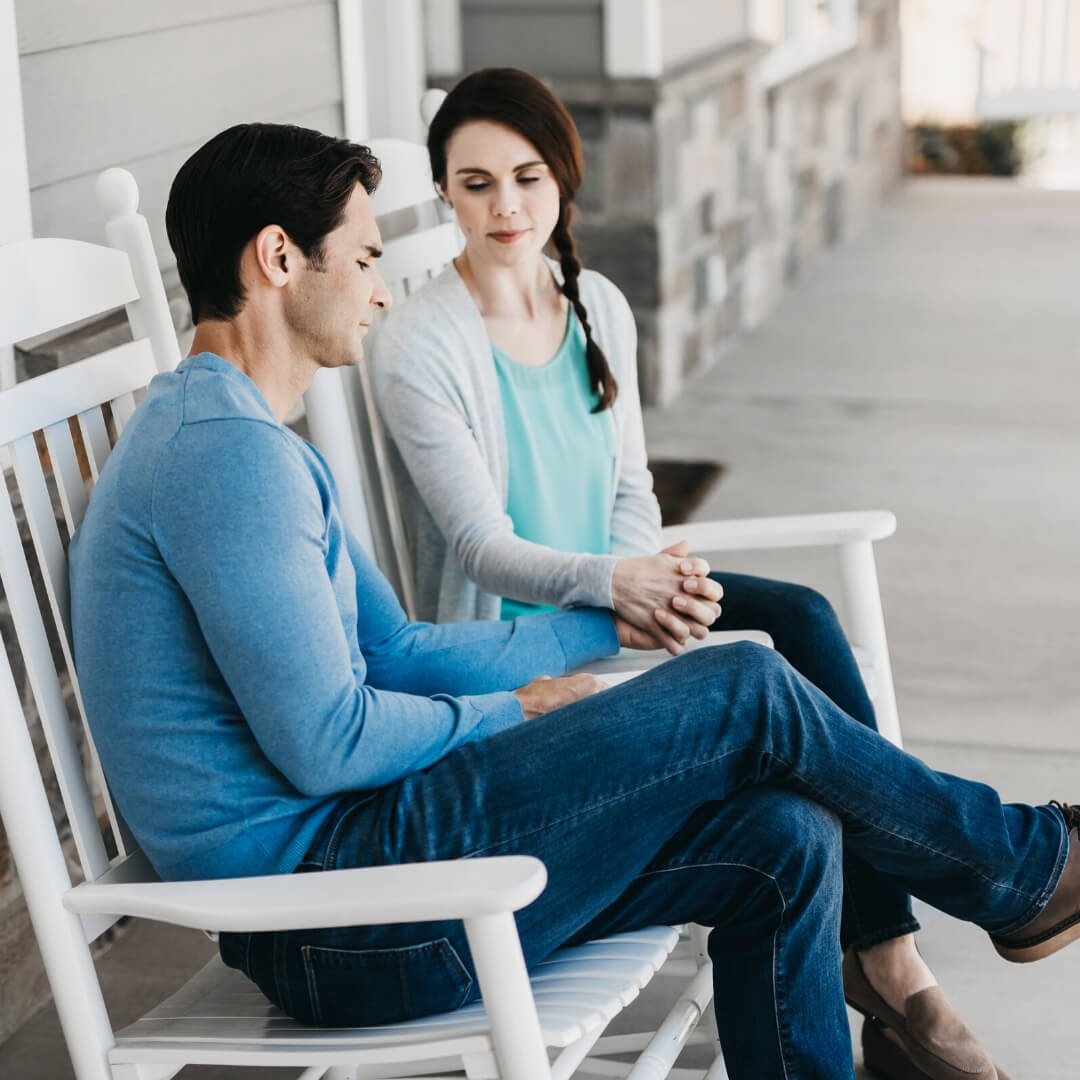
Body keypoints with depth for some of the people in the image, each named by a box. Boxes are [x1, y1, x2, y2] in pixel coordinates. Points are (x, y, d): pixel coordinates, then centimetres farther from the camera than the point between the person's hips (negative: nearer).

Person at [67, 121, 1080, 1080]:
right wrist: (517, 712, -4)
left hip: (330, 867, 10)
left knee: (782, 845, 0)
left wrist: (607, 621, 21)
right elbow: (325, 745, -21)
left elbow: (395, 652, 23)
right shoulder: (226, 450, -17)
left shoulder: (231, 437, 19)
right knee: (744, 692, -8)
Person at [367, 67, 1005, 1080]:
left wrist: (647, 580, -11)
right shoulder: (417, 348, -15)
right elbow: (484, 548, -18)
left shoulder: (599, 307, 6)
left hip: (604, 594, 6)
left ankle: (887, 956, -21)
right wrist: (614, 583, -36)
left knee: (802, 619, -21)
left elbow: (630, 488, 10)